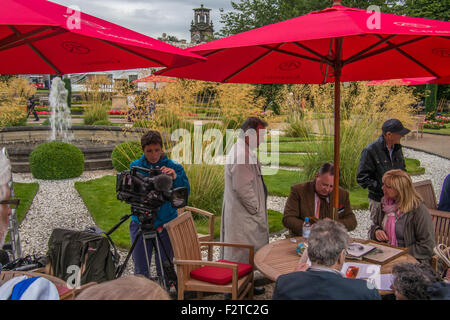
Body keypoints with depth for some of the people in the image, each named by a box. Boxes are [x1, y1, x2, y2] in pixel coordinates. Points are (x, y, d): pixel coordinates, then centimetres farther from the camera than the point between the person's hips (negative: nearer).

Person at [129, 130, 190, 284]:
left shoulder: (174, 167, -2)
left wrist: (175, 178, -27)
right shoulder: (135, 166, 3)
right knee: (140, 270, 9)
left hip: (166, 224, -1)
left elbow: (185, 193, -10)